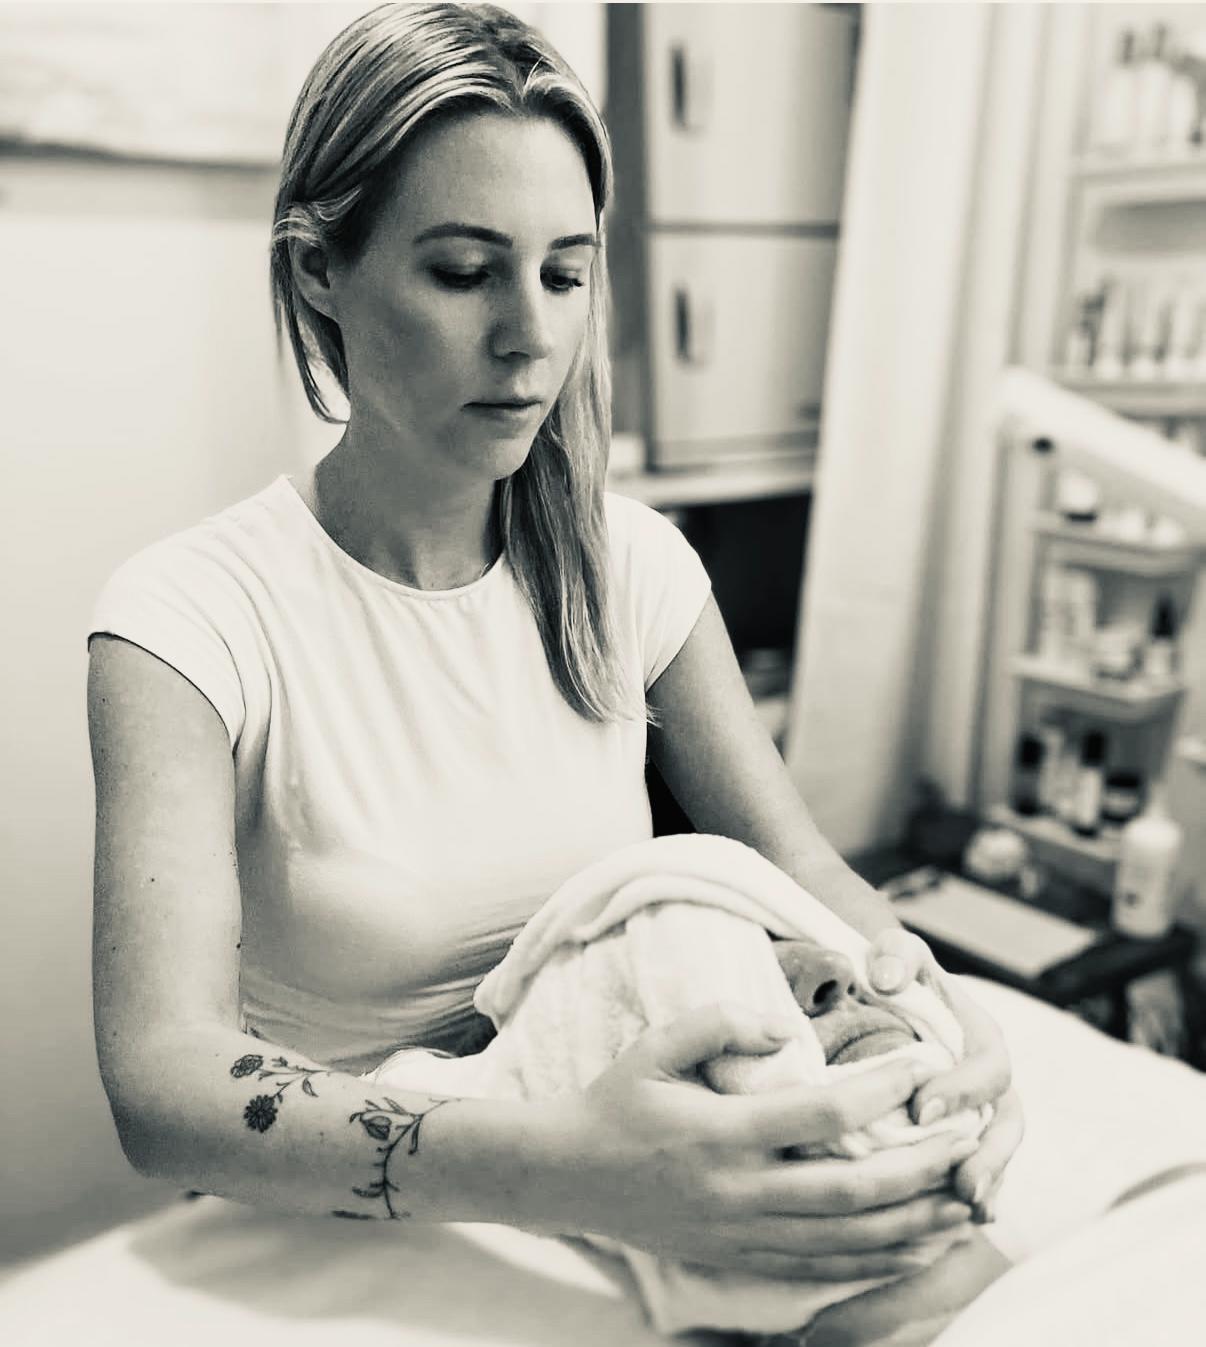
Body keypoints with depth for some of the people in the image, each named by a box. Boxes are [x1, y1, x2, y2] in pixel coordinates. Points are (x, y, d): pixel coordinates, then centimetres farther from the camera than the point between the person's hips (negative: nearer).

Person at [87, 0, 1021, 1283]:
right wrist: (560, 1166, -41)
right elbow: (162, 1079, -26)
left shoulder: (631, 565, -2)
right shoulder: (190, 616, -16)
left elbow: (800, 868, -2)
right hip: (333, 1239, -2)